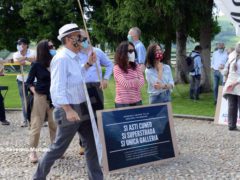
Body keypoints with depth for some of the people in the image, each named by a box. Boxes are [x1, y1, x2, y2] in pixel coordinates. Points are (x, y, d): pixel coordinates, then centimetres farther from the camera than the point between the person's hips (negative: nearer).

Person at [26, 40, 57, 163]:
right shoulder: (36, 65, -5)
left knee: (55, 124, 9)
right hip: (40, 97, -3)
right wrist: (34, 91, -9)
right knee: (36, 125, 1)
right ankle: (33, 151, 10)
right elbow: (29, 82, 1)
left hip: (54, 97, 3)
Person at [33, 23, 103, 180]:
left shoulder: (74, 58, 10)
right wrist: (68, 110, -28)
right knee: (59, 148, 4)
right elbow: (58, 88, -24)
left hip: (82, 108, 9)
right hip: (69, 110, -9)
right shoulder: (62, 58, -19)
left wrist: (88, 64, 13)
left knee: (92, 144, 9)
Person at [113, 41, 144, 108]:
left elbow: (142, 82, -3)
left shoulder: (137, 67, 7)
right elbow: (125, 83, -17)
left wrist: (130, 83, -17)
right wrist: (136, 81, -4)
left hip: (137, 101, 4)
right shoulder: (117, 68, -8)